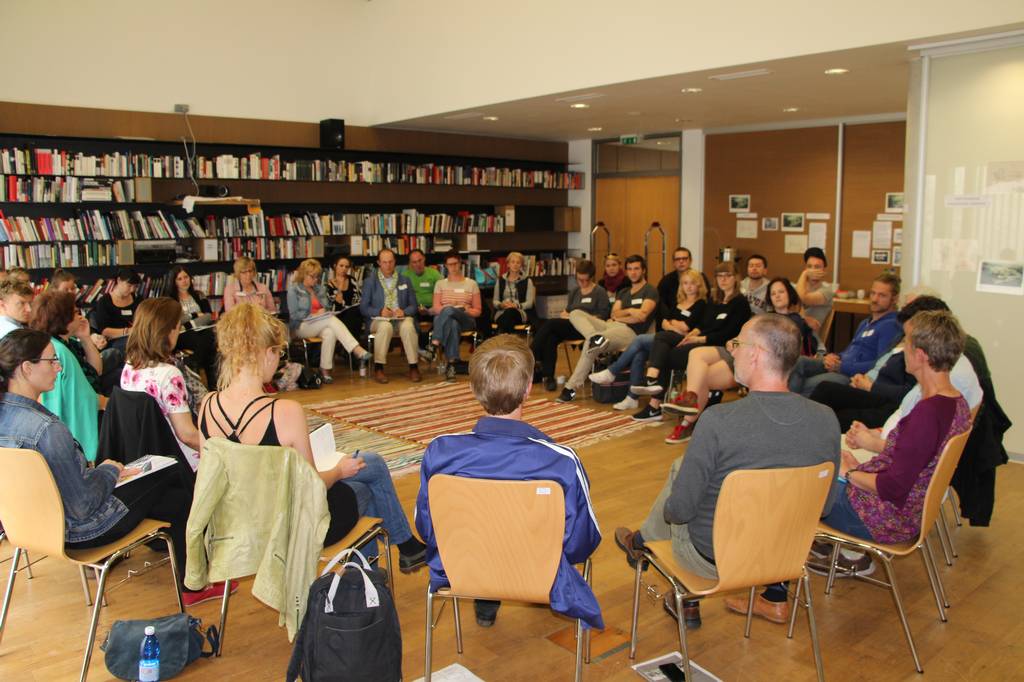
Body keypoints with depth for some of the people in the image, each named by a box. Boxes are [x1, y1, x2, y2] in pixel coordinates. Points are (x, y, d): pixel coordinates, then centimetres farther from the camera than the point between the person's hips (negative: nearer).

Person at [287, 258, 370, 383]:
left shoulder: (319, 288, 17)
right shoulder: (294, 289, -1)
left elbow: (327, 307, 17)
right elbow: (294, 315, -7)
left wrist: (323, 311, -6)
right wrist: (314, 315, -13)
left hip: (320, 325, 5)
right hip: (301, 326, -5)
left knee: (330, 333, -35)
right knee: (332, 319, -33)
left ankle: (325, 369, -37)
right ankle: (357, 350, -46)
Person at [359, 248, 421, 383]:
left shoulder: (405, 280, 14)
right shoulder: (370, 281, 8)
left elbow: (413, 306, 11)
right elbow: (363, 308, 3)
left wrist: (404, 312, -12)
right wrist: (380, 311, -16)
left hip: (401, 318, 1)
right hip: (379, 319, -1)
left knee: (408, 326, -34)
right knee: (385, 326, -37)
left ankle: (413, 366, -26)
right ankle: (378, 367, -29)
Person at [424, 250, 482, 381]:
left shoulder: (471, 284, 17)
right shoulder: (440, 284, 20)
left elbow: (478, 311, 13)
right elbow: (436, 308, 7)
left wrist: (467, 311, -9)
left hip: (466, 320, -1)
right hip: (444, 319, 1)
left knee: (448, 310, -38)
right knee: (453, 324, -41)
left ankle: (434, 345, -43)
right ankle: (452, 363, -45)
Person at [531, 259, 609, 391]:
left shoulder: (600, 292, 5)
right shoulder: (574, 291, 23)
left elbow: (602, 316, -4)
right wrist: (566, 314, 1)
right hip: (570, 326, 6)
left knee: (550, 324, -26)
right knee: (550, 339, -29)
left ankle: (531, 357, -19)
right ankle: (548, 376, -28)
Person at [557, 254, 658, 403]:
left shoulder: (650, 291, 6)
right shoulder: (622, 292, 28)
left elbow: (642, 316, -8)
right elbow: (614, 314, 15)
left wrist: (620, 315, 2)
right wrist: (630, 311, 0)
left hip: (630, 332, -8)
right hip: (612, 326, 8)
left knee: (590, 346, -32)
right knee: (575, 314, -11)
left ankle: (571, 388, -27)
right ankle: (595, 337, -41)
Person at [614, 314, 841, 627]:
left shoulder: (718, 419, -28)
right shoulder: (826, 420, -14)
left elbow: (680, 509, -22)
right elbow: (825, 506, -1)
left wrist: (670, 509, 1)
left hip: (713, 560, -4)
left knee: (679, 468, 19)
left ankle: (641, 541, 46)